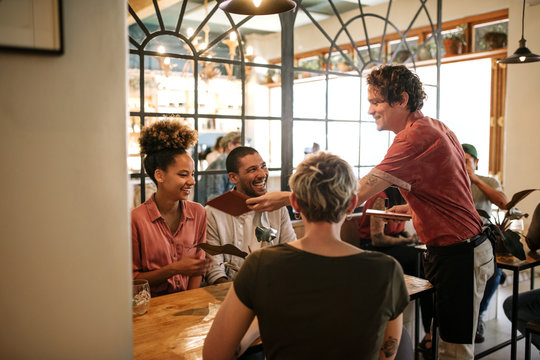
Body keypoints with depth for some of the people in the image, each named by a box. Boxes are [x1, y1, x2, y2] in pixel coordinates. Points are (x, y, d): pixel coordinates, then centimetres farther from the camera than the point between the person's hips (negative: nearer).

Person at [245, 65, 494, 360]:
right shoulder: (437, 128, 9)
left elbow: (356, 193, -29)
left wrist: (285, 198, -25)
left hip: (459, 256, -10)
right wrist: (411, 207, 15)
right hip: (459, 249, 10)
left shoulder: (416, 136, -24)